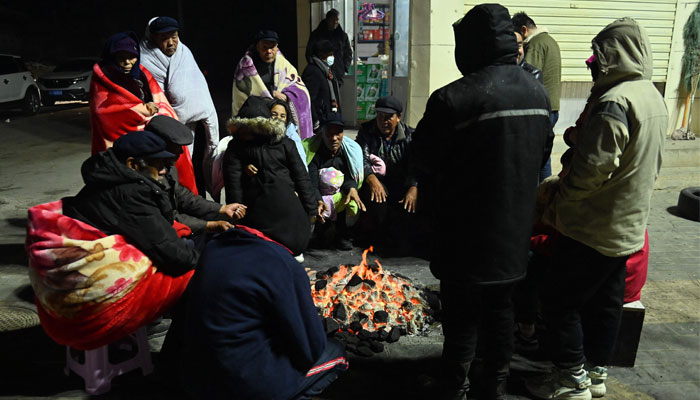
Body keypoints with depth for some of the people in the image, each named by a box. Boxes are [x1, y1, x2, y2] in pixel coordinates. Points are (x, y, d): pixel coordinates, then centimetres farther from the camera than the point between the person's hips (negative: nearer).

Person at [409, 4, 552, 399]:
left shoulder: (452, 99, -23)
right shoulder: (539, 93, 0)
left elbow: (423, 162, -11)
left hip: (466, 237, -6)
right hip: (514, 232, 6)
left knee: (462, 320, 9)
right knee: (501, 311, 21)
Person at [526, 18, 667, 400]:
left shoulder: (614, 102, -22)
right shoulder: (653, 97, 8)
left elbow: (593, 168, -25)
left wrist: (557, 206, -12)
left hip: (594, 227, -9)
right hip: (630, 225, 9)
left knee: (560, 300, 3)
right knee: (606, 301, 18)